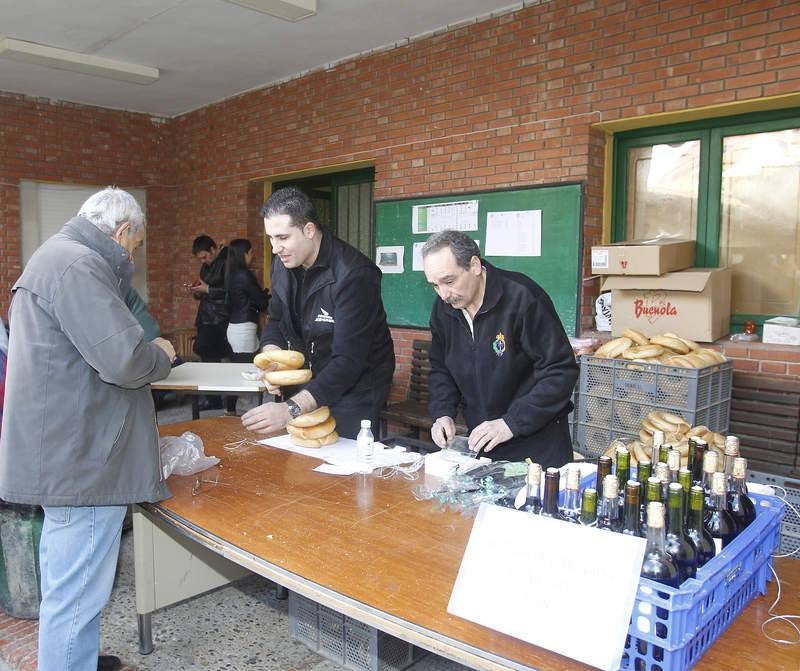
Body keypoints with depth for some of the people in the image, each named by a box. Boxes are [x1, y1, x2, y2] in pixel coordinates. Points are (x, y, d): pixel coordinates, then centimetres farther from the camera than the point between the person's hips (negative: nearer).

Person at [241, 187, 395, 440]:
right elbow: (276, 321, 10)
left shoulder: (353, 274, -27)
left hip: (355, 388, -6)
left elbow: (349, 360, -31)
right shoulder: (282, 262, -2)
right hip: (306, 384, 7)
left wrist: (290, 410, -36)